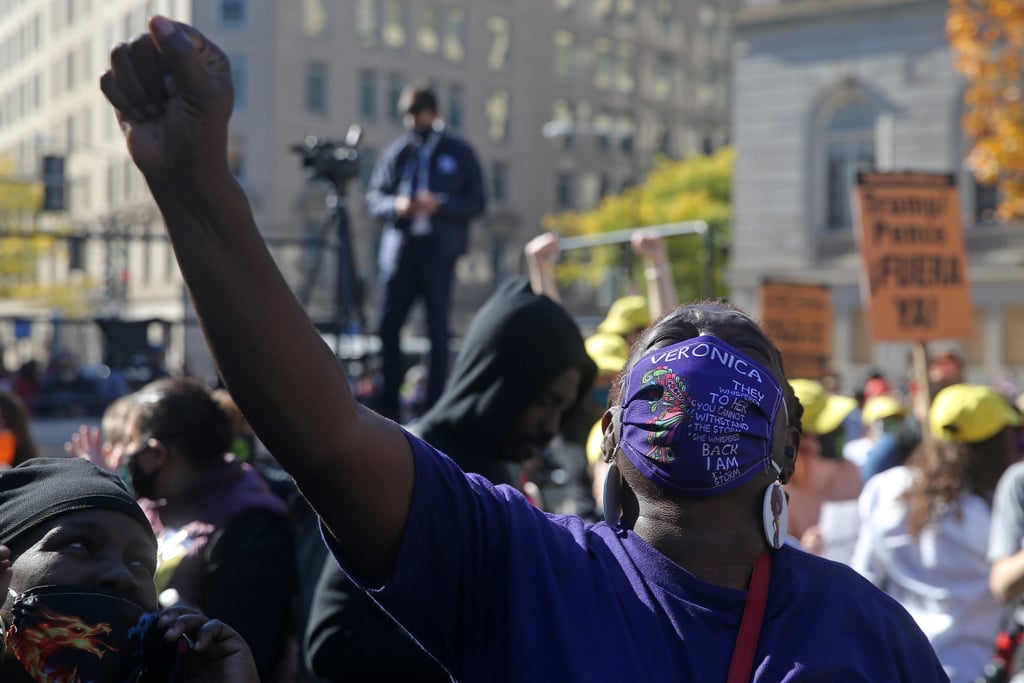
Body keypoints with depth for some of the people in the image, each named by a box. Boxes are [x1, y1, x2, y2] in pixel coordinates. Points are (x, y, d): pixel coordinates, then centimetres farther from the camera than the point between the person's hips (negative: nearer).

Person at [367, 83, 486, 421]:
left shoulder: (459, 153, 7)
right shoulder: (394, 152, 13)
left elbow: (476, 202, 2)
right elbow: (374, 199, 11)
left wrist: (439, 204, -14)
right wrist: (395, 205, -11)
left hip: (438, 251, -2)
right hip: (399, 249, 2)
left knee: (437, 329, -2)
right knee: (388, 326, 0)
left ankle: (435, 404, 3)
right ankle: (388, 403, 9)